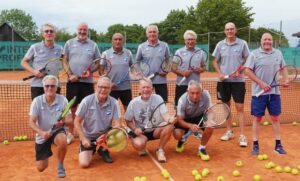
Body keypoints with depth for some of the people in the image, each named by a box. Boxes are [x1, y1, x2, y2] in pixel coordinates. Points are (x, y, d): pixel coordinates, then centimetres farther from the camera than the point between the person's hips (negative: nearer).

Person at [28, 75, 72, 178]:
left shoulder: (63, 100, -14)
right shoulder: (37, 101, -15)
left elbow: (70, 120, -14)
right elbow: (31, 122, -15)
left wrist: (63, 121, -38)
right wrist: (41, 133, -33)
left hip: (57, 130, -1)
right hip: (42, 135, 1)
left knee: (62, 141, -39)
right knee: (41, 168, 4)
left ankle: (60, 165, -9)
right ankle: (47, 153, 40)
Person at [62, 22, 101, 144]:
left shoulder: (93, 45, 7)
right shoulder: (69, 43, 7)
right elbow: (65, 61, 5)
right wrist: (70, 74, -8)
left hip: (87, 81, 0)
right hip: (72, 81, 0)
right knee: (72, 107, 6)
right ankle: (70, 133, 18)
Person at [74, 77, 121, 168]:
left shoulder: (114, 103, -13)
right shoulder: (87, 101, -17)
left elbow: (117, 123, -13)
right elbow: (77, 122, -10)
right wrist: (83, 139, -18)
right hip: (88, 136, -2)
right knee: (84, 163, -16)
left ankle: (103, 150, 5)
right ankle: (91, 149, 22)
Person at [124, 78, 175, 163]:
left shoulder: (158, 98, -10)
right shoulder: (133, 103, -10)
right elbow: (128, 121, -1)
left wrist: (169, 119, -42)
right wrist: (135, 129, -21)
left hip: (156, 130, 2)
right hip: (141, 132, -1)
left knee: (169, 126, -29)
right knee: (138, 144, -35)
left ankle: (160, 150, -7)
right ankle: (142, 148, 8)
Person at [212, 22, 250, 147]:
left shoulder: (242, 44, -1)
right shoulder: (220, 45, 5)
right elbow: (215, 62, 10)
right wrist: (220, 73, -6)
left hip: (238, 80, -2)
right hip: (224, 80, 3)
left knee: (239, 108, -4)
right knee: (226, 106, 11)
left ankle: (242, 135, 1)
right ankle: (229, 131, 25)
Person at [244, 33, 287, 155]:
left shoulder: (278, 54, 10)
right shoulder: (254, 54, -4)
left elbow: (283, 68, 21)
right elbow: (248, 71, -9)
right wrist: (261, 83, -15)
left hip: (274, 92, 4)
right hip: (259, 92, -4)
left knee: (276, 118, 9)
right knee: (257, 118, 3)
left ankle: (278, 145, 20)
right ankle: (255, 145, 13)